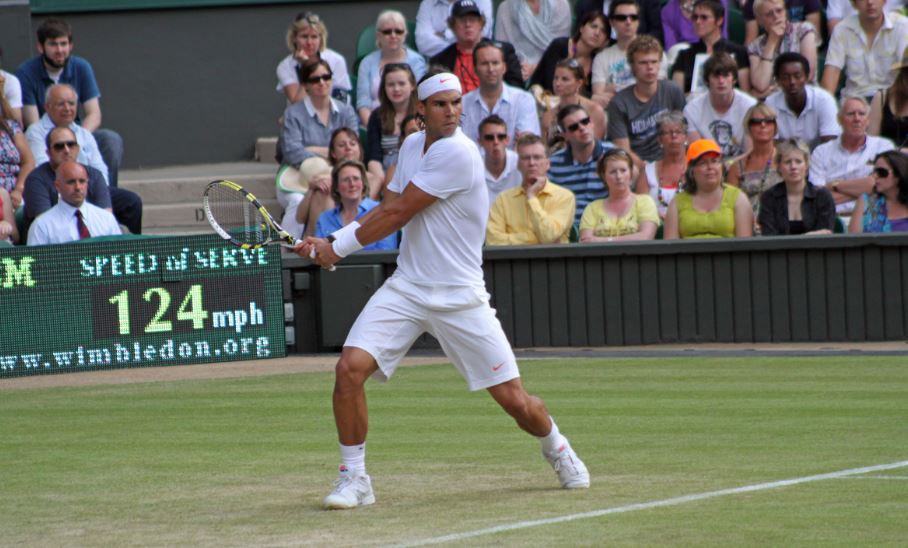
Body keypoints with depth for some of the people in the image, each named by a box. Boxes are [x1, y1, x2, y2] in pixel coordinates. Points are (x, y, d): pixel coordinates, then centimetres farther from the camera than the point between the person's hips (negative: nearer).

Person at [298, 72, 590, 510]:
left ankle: (556, 447, 33)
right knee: (350, 367, -16)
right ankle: (353, 478, -2)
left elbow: (398, 214, -16)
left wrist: (339, 247, -5)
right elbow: (388, 210, 13)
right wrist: (332, 242, -1)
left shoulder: (458, 153, -19)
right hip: (406, 288, 5)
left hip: (459, 297, -5)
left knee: (516, 402, -2)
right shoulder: (412, 145, 7)